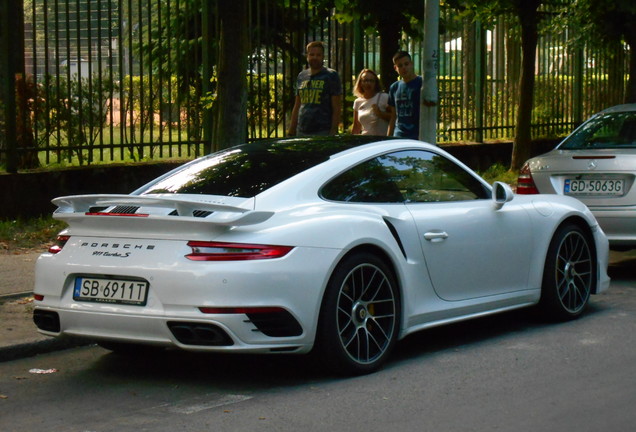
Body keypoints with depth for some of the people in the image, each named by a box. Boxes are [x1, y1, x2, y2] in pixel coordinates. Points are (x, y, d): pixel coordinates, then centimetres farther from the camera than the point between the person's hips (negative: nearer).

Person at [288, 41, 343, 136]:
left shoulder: (331, 76, 2)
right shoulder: (301, 76, 17)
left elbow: (337, 109, -3)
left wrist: (333, 133, -12)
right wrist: (291, 132, 14)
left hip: (323, 133, -5)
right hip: (301, 132, 5)